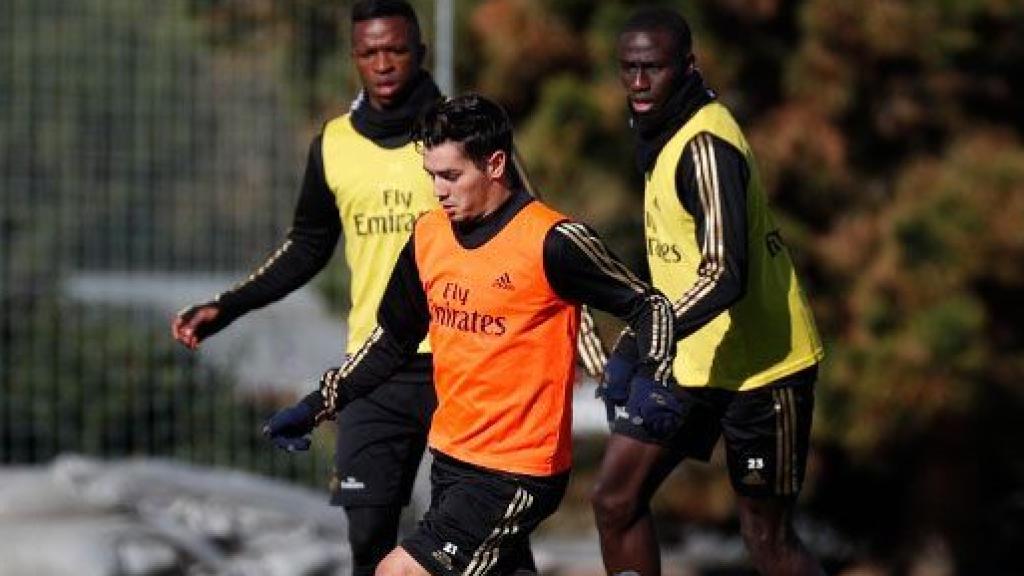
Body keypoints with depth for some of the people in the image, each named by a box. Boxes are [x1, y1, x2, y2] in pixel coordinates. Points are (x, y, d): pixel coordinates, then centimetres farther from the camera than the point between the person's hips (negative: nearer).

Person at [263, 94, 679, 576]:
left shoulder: (549, 241, -15)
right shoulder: (429, 235, 5)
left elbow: (649, 305, -8)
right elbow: (393, 339, 18)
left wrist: (650, 380, -25)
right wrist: (318, 405, 12)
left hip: (518, 472, -7)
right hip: (450, 458, 7)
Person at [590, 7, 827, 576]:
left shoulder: (705, 146, -24)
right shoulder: (667, 133, 6)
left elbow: (726, 274, -33)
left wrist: (646, 340, -42)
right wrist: (643, 343, 22)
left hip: (760, 366, -9)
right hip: (693, 360, 9)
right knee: (616, 499, 0)